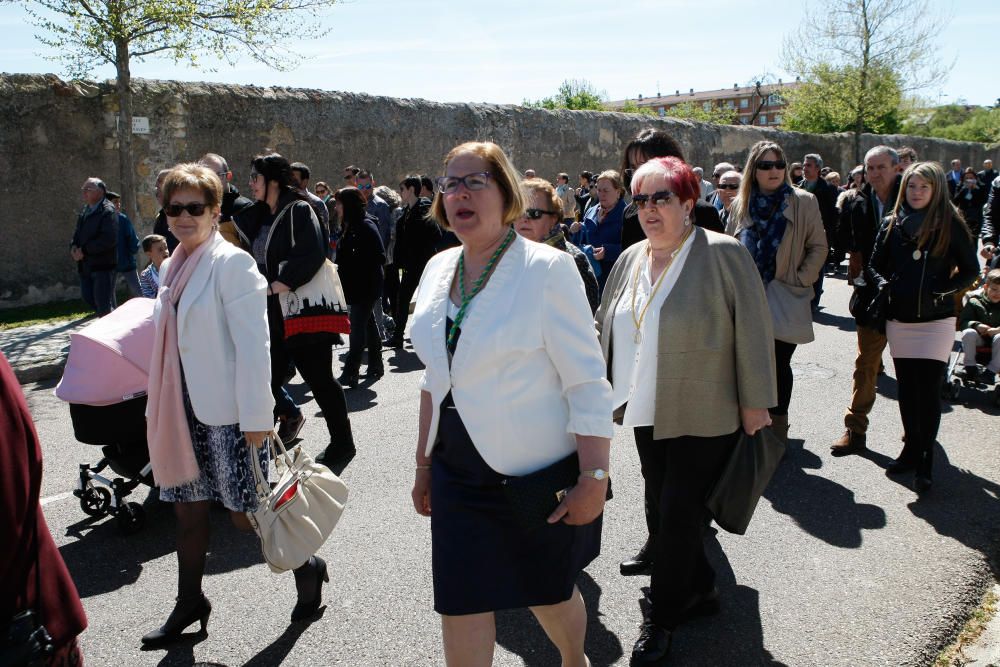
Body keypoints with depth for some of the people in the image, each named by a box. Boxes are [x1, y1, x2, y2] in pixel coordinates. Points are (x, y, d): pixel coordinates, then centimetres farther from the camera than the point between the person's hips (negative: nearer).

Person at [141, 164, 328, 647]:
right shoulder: (173, 267, 11)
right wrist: (161, 407, 16)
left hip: (227, 412, -7)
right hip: (183, 410, 7)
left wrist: (256, 416, -19)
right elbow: (170, 341, 16)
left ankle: (306, 568, 25)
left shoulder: (231, 262, -12)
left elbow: (252, 343, -17)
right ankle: (189, 606, 31)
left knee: (244, 513, 1)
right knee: (188, 510, 15)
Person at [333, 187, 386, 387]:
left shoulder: (366, 226, -15)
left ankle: (350, 374, -8)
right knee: (368, 324, 16)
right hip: (357, 286, 10)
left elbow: (379, 257, -18)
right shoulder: (351, 226, 12)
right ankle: (375, 366, 26)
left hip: (366, 286, -10)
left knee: (358, 328, -9)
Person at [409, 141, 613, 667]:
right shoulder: (438, 269, 4)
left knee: (549, 594, 16)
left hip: (534, 474, -4)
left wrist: (594, 477, -18)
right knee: (459, 606, 8)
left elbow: (587, 382, -15)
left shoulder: (547, 268, -14)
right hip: (458, 473, 5)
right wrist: (424, 464, 14)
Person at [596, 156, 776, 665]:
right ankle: (699, 590, 35)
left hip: (703, 418, -6)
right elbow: (604, 325, 15)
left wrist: (755, 403, -11)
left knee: (679, 515, 0)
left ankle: (662, 618, 18)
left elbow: (753, 332, -11)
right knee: (661, 508, 14)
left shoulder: (723, 254, -11)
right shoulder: (630, 261, 9)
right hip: (647, 413, 7)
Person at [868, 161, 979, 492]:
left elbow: (971, 270, 3)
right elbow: (875, 265, 13)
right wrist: (885, 285, -6)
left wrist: (943, 289, -12)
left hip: (936, 320, -3)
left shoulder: (950, 225, -1)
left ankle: (925, 462, 3)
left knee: (928, 389, -5)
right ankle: (911, 448, 24)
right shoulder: (893, 224, 6)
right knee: (906, 387, 10)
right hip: (899, 319, 3)